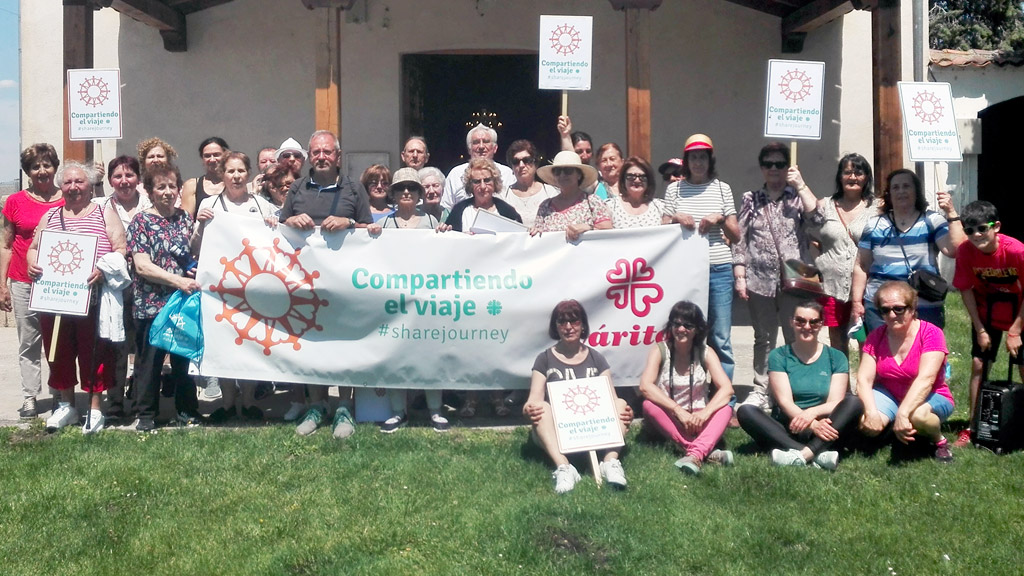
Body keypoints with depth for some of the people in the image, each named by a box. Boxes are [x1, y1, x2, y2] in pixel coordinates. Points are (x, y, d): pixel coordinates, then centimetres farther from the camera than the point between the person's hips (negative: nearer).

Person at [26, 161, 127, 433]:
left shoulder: (105, 213, 6)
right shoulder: (50, 216, 18)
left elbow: (120, 249, -2)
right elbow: (33, 248, 19)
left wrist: (103, 269, -19)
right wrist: (32, 264, -3)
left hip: (93, 297, -4)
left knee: (94, 352, -1)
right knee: (59, 353, 8)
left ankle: (95, 409, 8)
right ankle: (65, 405, 22)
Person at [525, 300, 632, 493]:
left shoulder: (596, 359, 14)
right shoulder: (545, 359, 9)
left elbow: (611, 399, 5)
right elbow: (534, 400, -2)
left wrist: (625, 411, -18)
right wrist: (529, 409, -27)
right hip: (556, 434, -1)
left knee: (621, 404, -21)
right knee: (542, 408, -30)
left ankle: (610, 462, -41)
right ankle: (563, 467, -48)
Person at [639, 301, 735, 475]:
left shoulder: (705, 353, -3)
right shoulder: (660, 351, -8)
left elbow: (727, 389, -15)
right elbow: (645, 386, -25)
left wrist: (705, 413, -33)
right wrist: (679, 411, -33)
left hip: (698, 421, 1)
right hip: (668, 421, -1)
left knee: (726, 407, -26)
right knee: (649, 405, -32)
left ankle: (695, 454, -49)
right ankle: (706, 452, -41)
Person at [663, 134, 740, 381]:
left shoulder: (722, 189, 10)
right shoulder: (674, 189, 10)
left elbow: (736, 236, 11)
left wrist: (720, 219, -6)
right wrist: (675, 219, -6)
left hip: (719, 271, 0)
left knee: (721, 339, 0)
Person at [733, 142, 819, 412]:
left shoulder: (797, 196, 7)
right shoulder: (751, 200, 10)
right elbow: (740, 241, 7)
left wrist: (800, 185, -12)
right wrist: (740, 277, 1)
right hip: (760, 280, 1)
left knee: (796, 337, 1)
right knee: (763, 338, 9)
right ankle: (760, 391, 16)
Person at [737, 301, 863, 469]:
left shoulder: (836, 358, 10)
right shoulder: (778, 356, 7)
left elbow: (835, 403, -2)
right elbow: (784, 401, -6)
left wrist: (812, 412, -25)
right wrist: (813, 425, -25)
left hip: (823, 430, 1)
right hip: (787, 430, 0)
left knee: (854, 402, -24)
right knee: (745, 411, -26)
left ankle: (802, 454, -43)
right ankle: (817, 455, -43)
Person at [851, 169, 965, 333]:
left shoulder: (932, 221, 4)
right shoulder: (875, 225, 8)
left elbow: (955, 250, -11)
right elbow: (861, 267, 11)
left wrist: (952, 214, -15)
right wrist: (857, 301, 6)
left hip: (926, 309, -1)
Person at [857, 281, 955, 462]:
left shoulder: (931, 333, -16)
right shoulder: (875, 337, -4)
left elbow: (925, 379, -28)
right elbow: (864, 379, -12)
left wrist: (902, 414, -40)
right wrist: (871, 412, -30)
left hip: (931, 398, -4)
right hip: (889, 395, 5)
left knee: (917, 414, -40)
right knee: (867, 425, -26)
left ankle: (939, 441, -5)